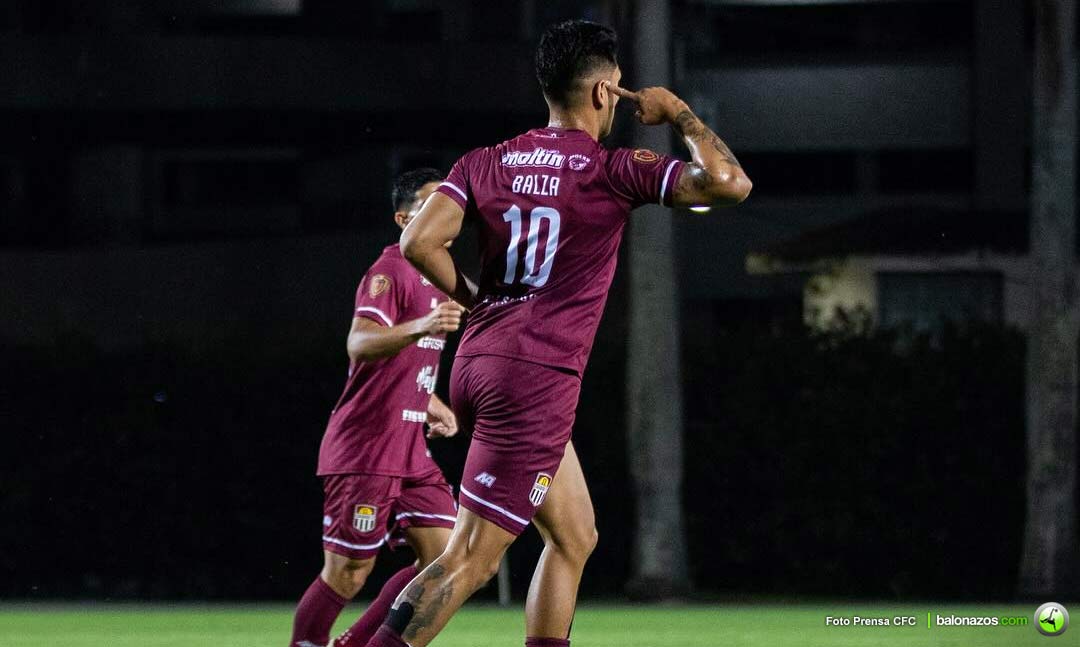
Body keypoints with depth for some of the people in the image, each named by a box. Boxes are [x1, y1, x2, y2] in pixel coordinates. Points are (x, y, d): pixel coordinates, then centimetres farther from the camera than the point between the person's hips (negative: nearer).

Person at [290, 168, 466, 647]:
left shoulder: (436, 279, 17)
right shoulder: (389, 273, -12)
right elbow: (359, 344, -30)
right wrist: (420, 327, -46)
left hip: (410, 453, 8)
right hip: (364, 451, -8)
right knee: (347, 575, -5)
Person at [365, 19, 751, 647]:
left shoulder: (486, 163, 8)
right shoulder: (615, 171, -6)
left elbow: (419, 242, -2)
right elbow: (730, 183, -12)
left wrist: (476, 299, 13)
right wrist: (679, 113, 3)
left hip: (478, 363, 8)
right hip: (537, 379, -8)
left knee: (576, 538, 18)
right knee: (472, 560, -10)